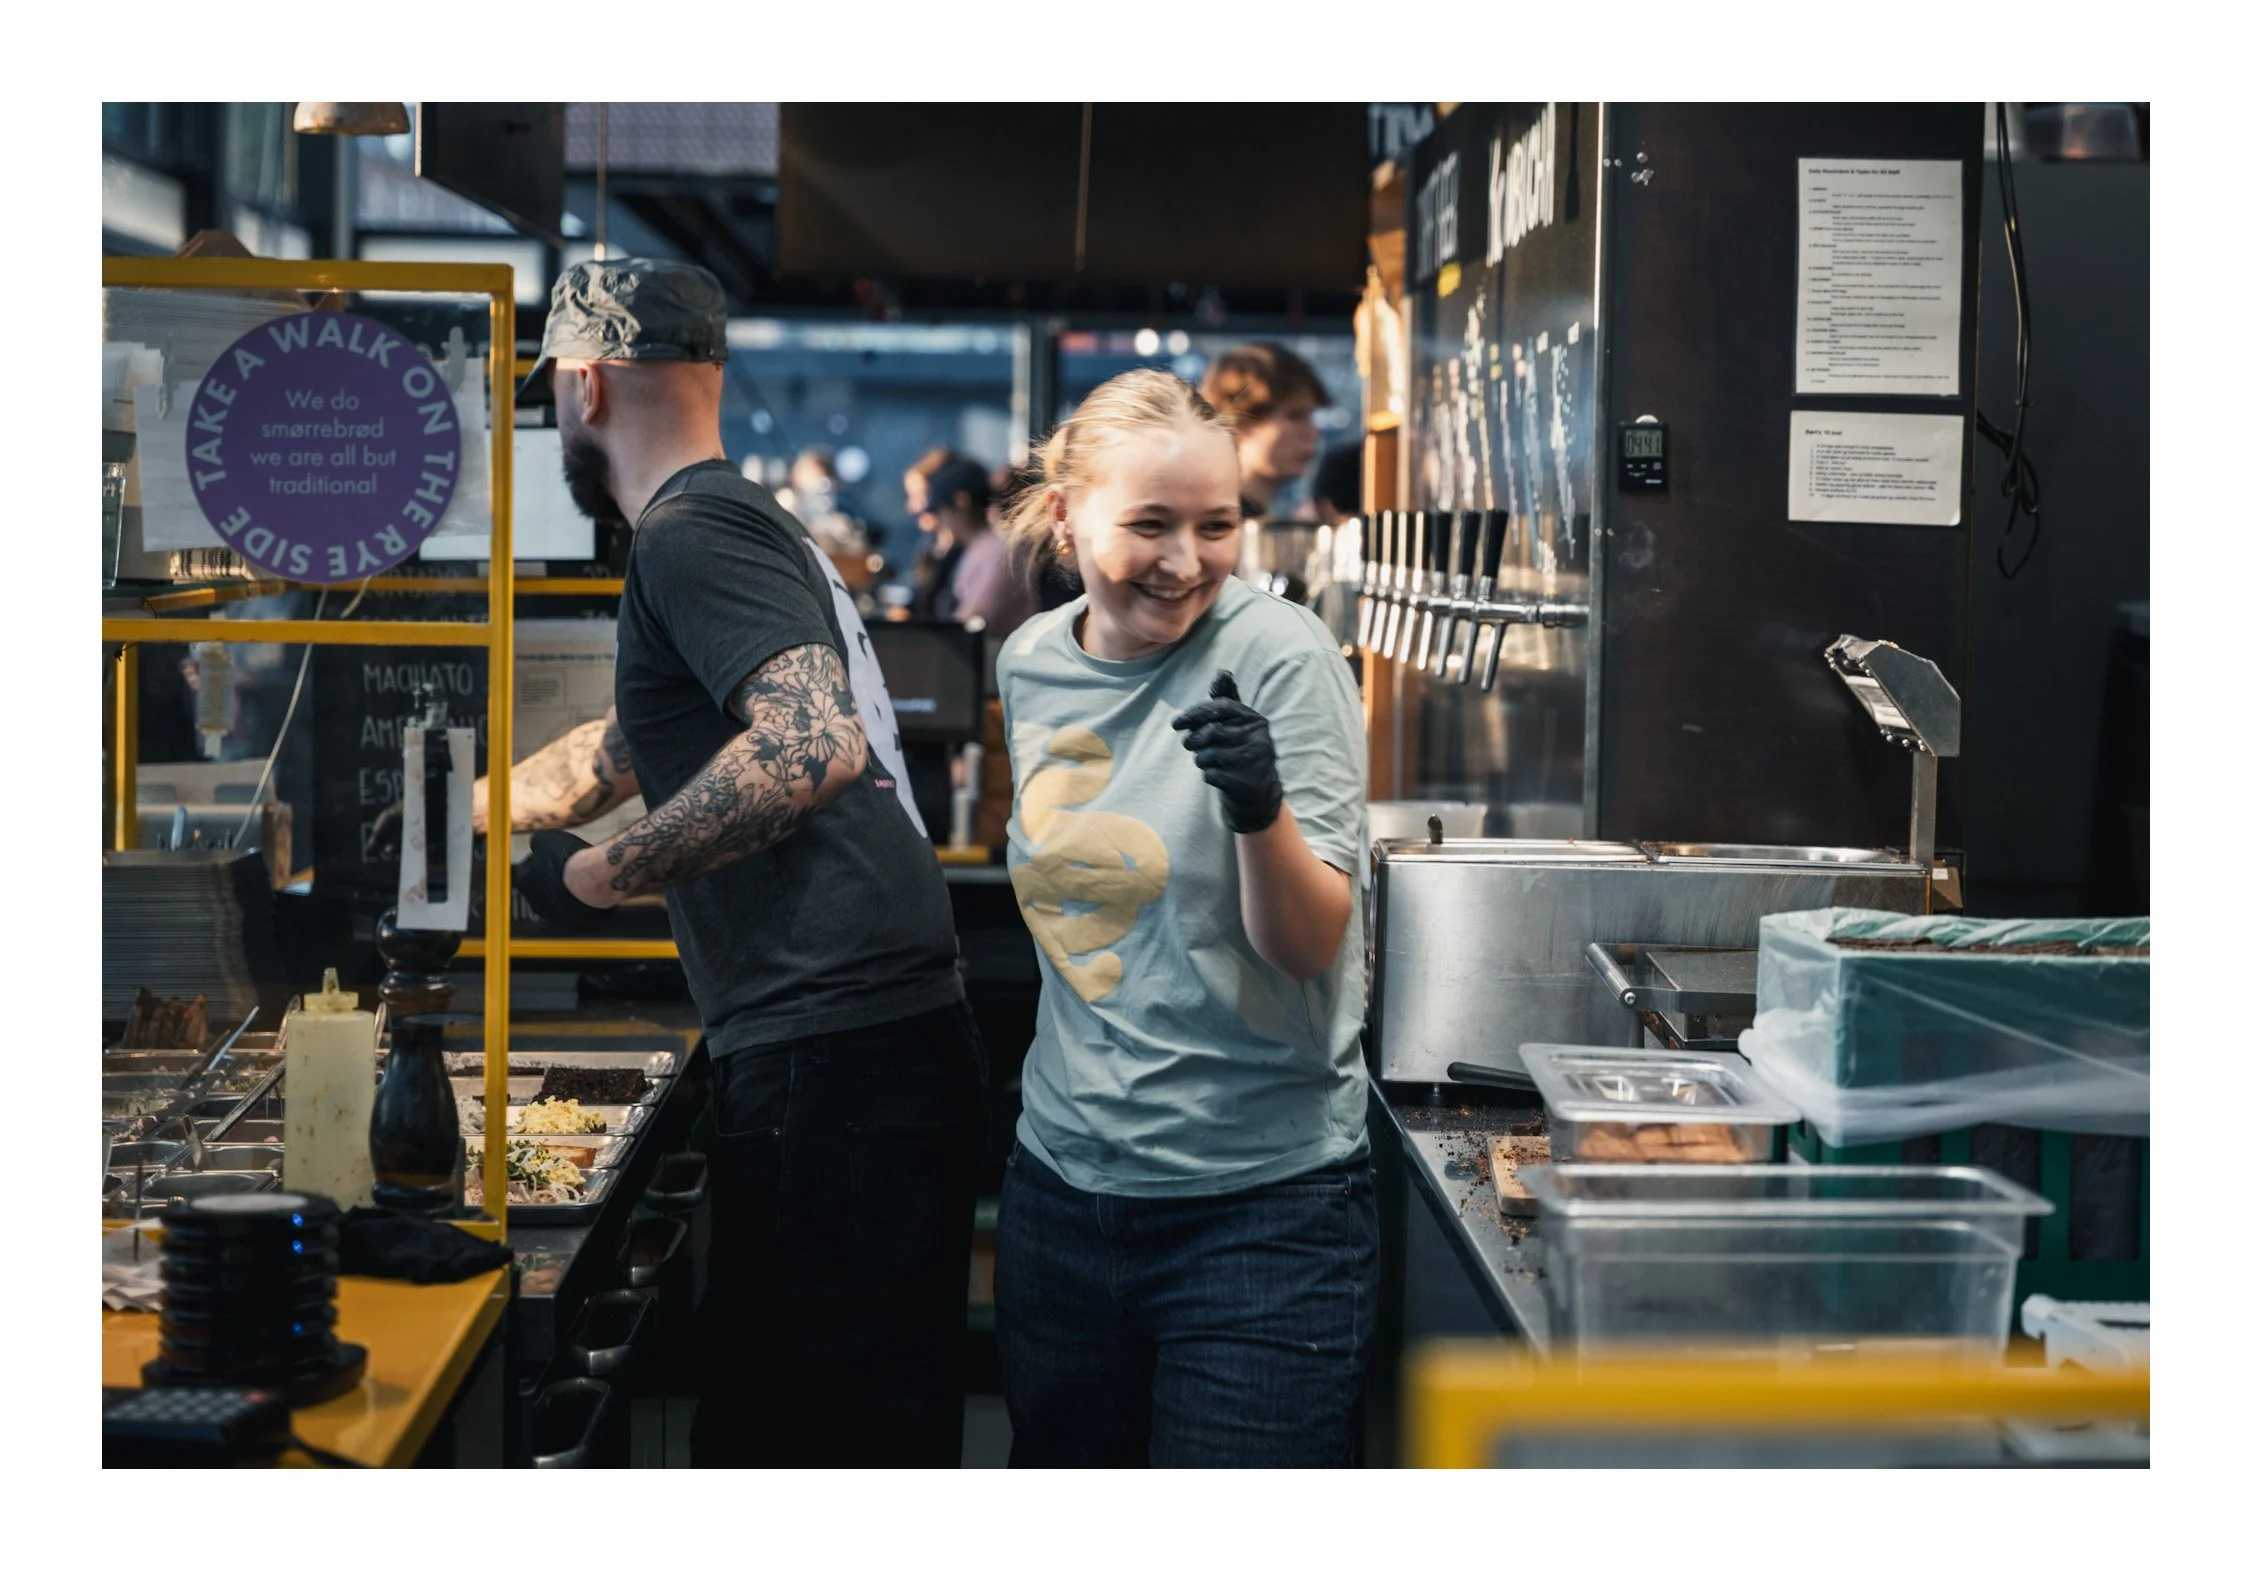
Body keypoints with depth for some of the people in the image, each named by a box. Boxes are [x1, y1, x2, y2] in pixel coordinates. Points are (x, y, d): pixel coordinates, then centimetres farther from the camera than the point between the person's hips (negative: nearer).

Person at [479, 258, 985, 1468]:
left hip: (827, 1052, -10)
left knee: (809, 1436, -4)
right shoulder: (748, 526, 23)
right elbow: (615, 752, 37)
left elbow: (816, 746, -26)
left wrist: (593, 877, -15)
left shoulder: (692, 537, -9)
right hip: (893, 1040, 10)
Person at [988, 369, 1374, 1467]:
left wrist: (1262, 810, -35)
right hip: (1062, 1178, 6)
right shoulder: (1031, 663, 4)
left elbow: (1310, 946, -17)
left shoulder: (1279, 655, -13)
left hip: (1260, 1201, -5)